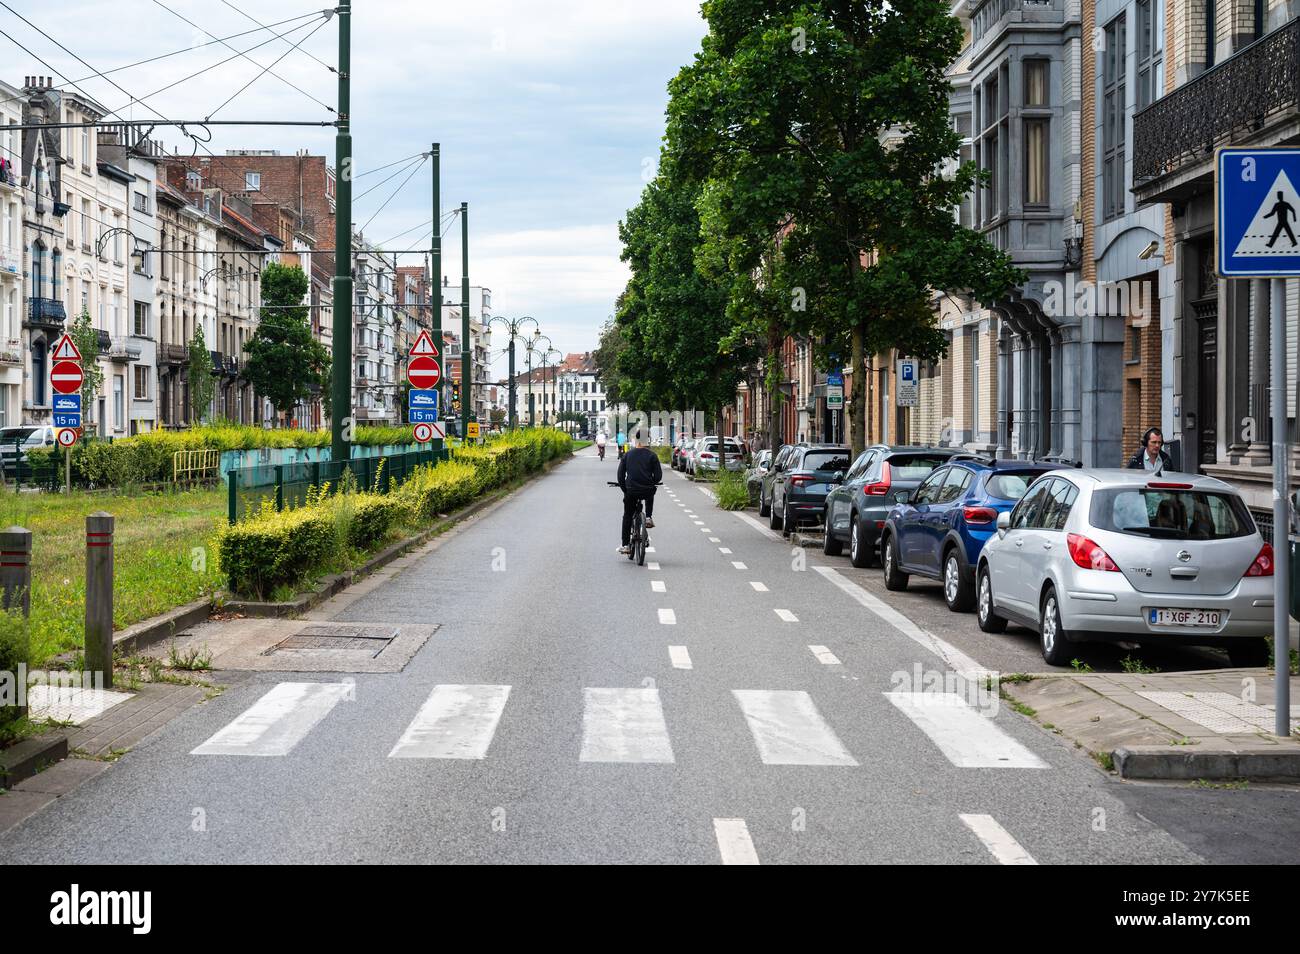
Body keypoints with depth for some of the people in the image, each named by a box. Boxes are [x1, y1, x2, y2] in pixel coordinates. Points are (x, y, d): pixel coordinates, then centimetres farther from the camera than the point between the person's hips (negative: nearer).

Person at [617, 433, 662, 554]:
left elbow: (620, 474, 3)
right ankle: (649, 517, 23)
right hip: (648, 491, 0)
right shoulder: (652, 455, 0)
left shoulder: (627, 455, 4)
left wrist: (624, 488, 14)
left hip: (631, 491, 0)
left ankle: (625, 545, 11)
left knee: (627, 517, 15)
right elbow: (658, 475, -4)